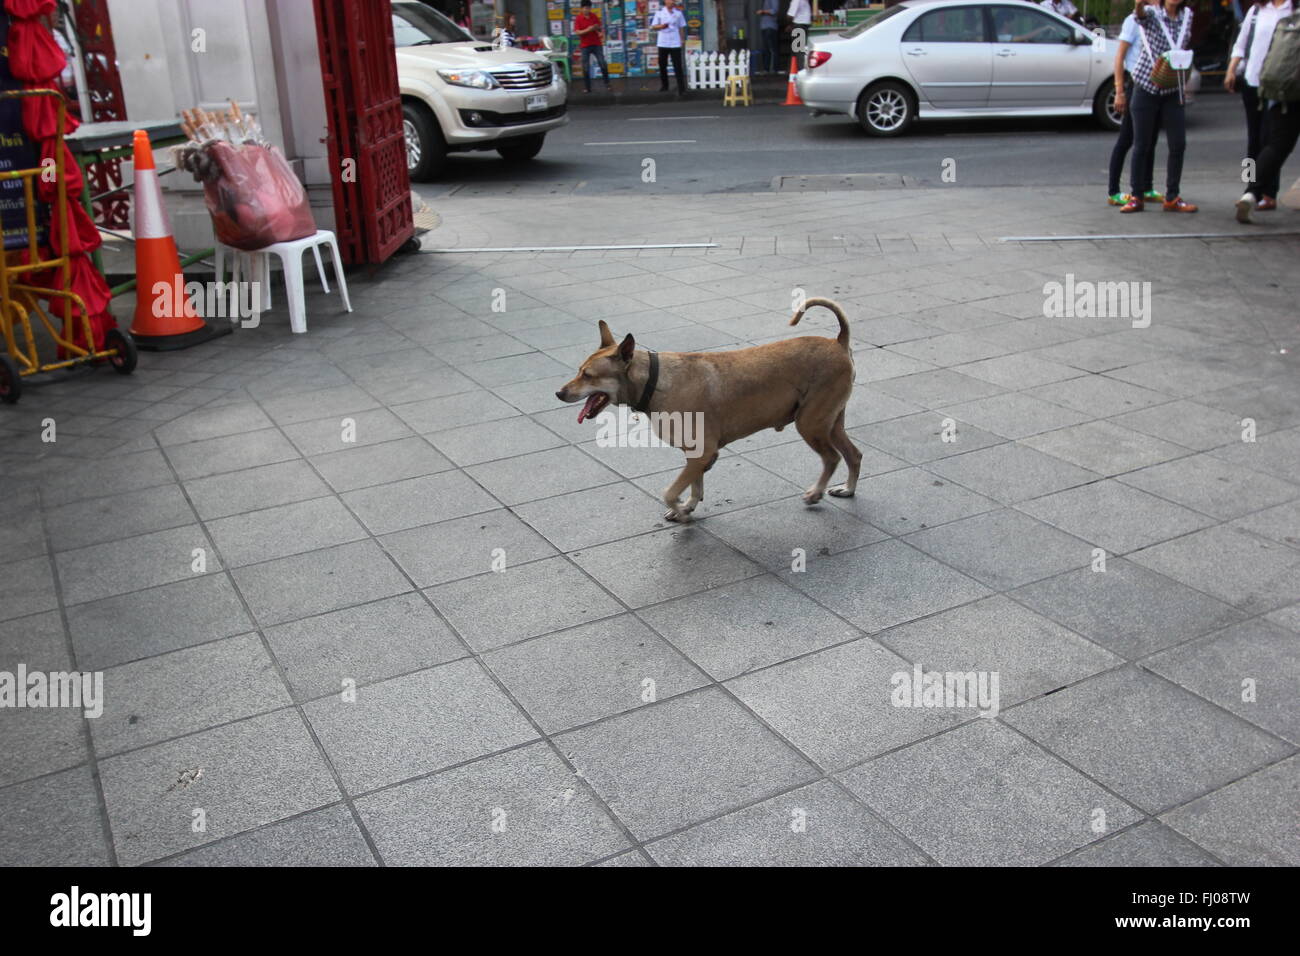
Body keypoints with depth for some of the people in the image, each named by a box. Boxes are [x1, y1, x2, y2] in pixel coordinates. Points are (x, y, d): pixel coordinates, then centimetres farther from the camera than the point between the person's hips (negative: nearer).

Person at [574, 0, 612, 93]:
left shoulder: (594, 16, 4)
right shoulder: (578, 19, -4)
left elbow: (600, 29, 9)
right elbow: (577, 32, -10)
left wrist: (597, 28, -14)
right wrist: (587, 30, -23)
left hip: (597, 44, 2)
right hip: (585, 46, -2)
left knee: (603, 64, -6)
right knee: (586, 68, -1)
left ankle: (607, 84, 4)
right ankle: (587, 87, 6)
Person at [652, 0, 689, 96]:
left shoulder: (678, 12, 5)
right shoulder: (659, 12, 2)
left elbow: (682, 27, 11)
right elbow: (653, 27, 3)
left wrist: (682, 40, 4)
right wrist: (661, 26, -17)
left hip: (675, 44, -1)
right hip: (662, 44, 1)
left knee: (678, 67, -7)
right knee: (662, 66, 9)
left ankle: (681, 89, -6)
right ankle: (664, 86, 26)